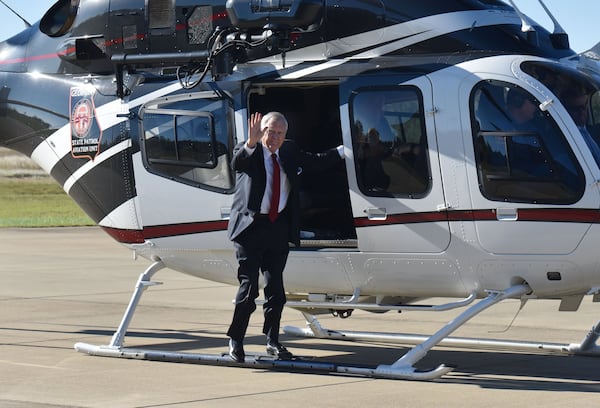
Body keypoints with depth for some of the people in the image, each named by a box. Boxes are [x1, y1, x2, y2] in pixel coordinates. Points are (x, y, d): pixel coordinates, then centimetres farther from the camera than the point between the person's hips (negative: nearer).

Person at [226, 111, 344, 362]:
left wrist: (344, 150, 24)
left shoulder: (290, 152, 11)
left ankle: (273, 341, 18)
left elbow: (316, 162, 26)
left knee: (276, 287, 7)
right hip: (251, 227, -5)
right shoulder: (248, 153, -5)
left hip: (280, 228, 5)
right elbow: (237, 164, -28)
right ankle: (235, 340, 6)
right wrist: (251, 143, -45)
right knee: (248, 285, -6)